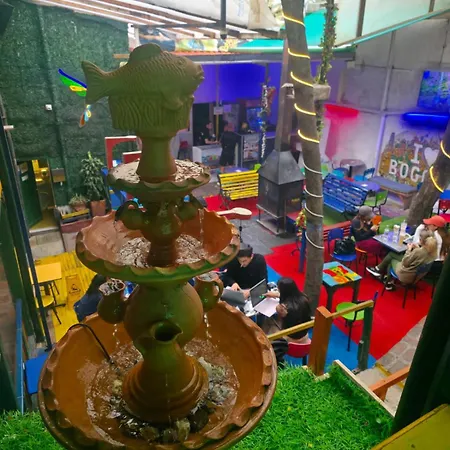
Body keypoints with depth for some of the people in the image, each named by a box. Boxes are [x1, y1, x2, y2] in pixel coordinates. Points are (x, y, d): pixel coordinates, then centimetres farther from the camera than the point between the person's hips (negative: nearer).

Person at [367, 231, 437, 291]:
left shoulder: (418, 251, -32)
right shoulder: (433, 252, -10)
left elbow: (405, 262, -20)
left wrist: (409, 250, -9)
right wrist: (418, 248, 0)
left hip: (405, 276, -7)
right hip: (416, 276, 7)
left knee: (391, 260, 20)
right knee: (391, 254, 14)